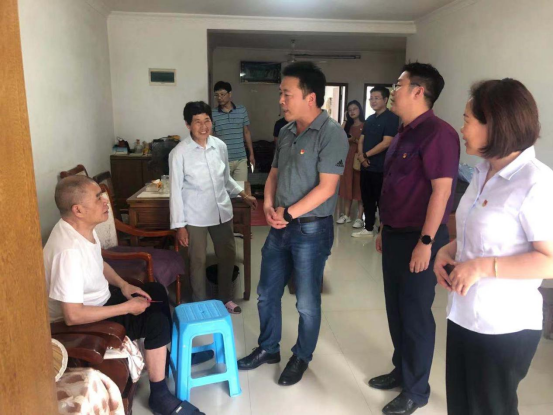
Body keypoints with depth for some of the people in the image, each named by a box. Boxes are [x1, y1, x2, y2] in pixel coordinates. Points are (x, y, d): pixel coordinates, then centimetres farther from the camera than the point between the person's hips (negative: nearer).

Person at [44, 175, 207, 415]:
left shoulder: (82, 227, -6)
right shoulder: (68, 250, -35)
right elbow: (73, 316, -34)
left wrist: (123, 285, -2)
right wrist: (127, 307, -26)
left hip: (97, 298, 10)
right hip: (82, 321, -9)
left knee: (156, 290, 14)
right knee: (157, 321, -19)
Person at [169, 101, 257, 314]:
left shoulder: (220, 146, 0)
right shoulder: (179, 153, -13)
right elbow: (175, 191, -10)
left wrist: (243, 195, 12)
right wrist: (179, 225, -11)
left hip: (222, 211, 5)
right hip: (195, 216, -4)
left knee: (228, 255, 15)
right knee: (198, 261, 9)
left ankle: (226, 298, 36)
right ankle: (200, 304, 29)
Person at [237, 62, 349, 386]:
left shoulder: (331, 133, -15)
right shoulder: (286, 132, 8)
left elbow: (326, 187, -19)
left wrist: (288, 214, -16)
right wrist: (268, 205, -4)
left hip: (312, 229, -7)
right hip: (280, 228, 7)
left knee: (307, 302, 10)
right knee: (267, 293, 17)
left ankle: (302, 357, 33)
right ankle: (268, 349, 39)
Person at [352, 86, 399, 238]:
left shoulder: (391, 118, -8)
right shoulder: (369, 119, 16)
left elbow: (386, 143, -17)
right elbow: (361, 140, 14)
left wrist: (366, 154, -11)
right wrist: (361, 156, -5)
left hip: (381, 168, -7)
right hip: (366, 166, 8)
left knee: (381, 200, -1)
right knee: (367, 198, 13)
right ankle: (368, 228, 24)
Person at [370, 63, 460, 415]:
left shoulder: (438, 133, -16)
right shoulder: (403, 134, 13)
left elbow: (441, 190, -20)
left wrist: (426, 242, -21)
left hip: (418, 239, -9)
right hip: (395, 235, 9)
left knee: (416, 314, 4)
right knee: (396, 309, 18)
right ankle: (402, 371, 36)